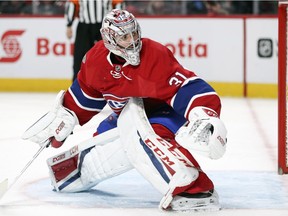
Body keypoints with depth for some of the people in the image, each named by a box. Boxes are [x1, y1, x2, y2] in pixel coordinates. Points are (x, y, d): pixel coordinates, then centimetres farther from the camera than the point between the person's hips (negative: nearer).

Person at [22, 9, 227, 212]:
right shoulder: (97, 58, -10)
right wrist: (63, 118, 12)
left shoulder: (156, 56, -30)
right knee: (94, 155, 15)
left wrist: (206, 117, -52)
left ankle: (194, 189, -53)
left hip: (165, 112, -7)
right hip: (127, 115, 7)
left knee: (144, 140, -39)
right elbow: (85, 94, 10)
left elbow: (188, 88, -37)